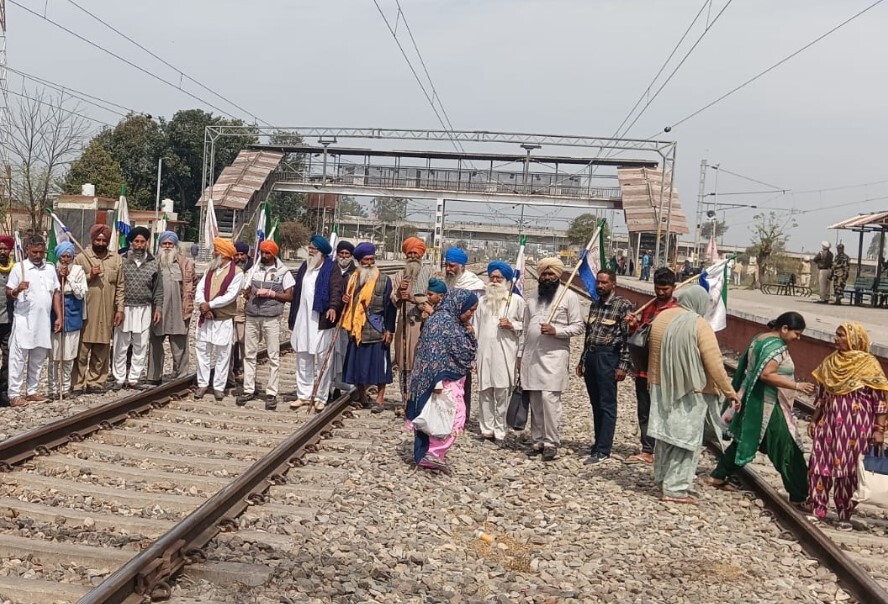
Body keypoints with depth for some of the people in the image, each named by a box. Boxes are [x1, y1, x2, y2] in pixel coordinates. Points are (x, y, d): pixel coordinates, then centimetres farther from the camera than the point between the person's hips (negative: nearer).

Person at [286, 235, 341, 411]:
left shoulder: (331, 269, -3)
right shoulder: (305, 267, 17)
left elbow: (336, 290, -17)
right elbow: (297, 292, 20)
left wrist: (333, 307, -36)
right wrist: (293, 319, 17)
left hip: (321, 321, -6)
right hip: (303, 320, 6)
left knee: (321, 360, -3)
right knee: (302, 359, 9)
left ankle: (320, 397, 5)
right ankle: (303, 395, 18)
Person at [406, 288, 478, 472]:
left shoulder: (454, 322, 15)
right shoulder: (443, 321, -14)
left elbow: (468, 351, 18)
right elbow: (437, 354, -19)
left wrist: (468, 331, 6)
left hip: (450, 379, 10)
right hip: (443, 379, -10)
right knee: (453, 416, -10)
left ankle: (425, 453, 16)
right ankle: (433, 454, -9)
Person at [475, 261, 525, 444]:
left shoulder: (516, 300, 3)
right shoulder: (483, 300, 15)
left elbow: (525, 325, 7)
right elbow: (476, 328, 14)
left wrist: (512, 325, -12)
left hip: (505, 354, -3)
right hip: (484, 352, 4)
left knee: (502, 393, -2)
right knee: (485, 392, 5)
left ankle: (500, 432, 6)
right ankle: (487, 429, 13)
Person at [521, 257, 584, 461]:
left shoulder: (569, 296, 0)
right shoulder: (533, 298, 17)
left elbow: (578, 326, -3)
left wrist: (556, 331, -17)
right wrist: (521, 354, 14)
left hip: (554, 355, -5)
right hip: (532, 355, 5)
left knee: (549, 398, -12)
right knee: (535, 400, 7)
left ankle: (551, 443, -4)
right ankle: (538, 440, 16)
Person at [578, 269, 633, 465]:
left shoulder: (623, 305, -5)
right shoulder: (594, 305, 16)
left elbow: (628, 337, -9)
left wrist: (623, 366, -14)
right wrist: (582, 360, 17)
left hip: (607, 357, -7)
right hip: (590, 356, 7)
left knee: (607, 405, -2)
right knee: (596, 404, 12)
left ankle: (603, 450, 0)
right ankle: (599, 441, 22)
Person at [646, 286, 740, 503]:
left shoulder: (661, 317, 5)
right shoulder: (699, 325, -15)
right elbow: (714, 363, -15)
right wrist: (729, 391, -6)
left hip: (661, 387, 7)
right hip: (690, 390, -7)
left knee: (665, 435, 17)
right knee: (686, 440, 1)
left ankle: (662, 480, 27)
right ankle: (674, 489, 2)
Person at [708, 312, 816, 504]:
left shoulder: (760, 338, 11)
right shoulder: (776, 345, -18)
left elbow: (748, 367, 17)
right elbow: (766, 375, -27)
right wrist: (796, 386, -25)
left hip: (754, 402, 10)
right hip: (767, 405, -10)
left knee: (746, 440, 20)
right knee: (788, 450, -3)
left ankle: (718, 476, 26)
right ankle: (799, 496, 3)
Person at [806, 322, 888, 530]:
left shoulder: (869, 364, -8)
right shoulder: (830, 362, 7)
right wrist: (814, 420, 14)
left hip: (856, 426, -4)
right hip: (829, 423, 5)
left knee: (850, 470, 3)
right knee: (820, 465, 4)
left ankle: (845, 516, 15)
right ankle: (817, 510, 15)